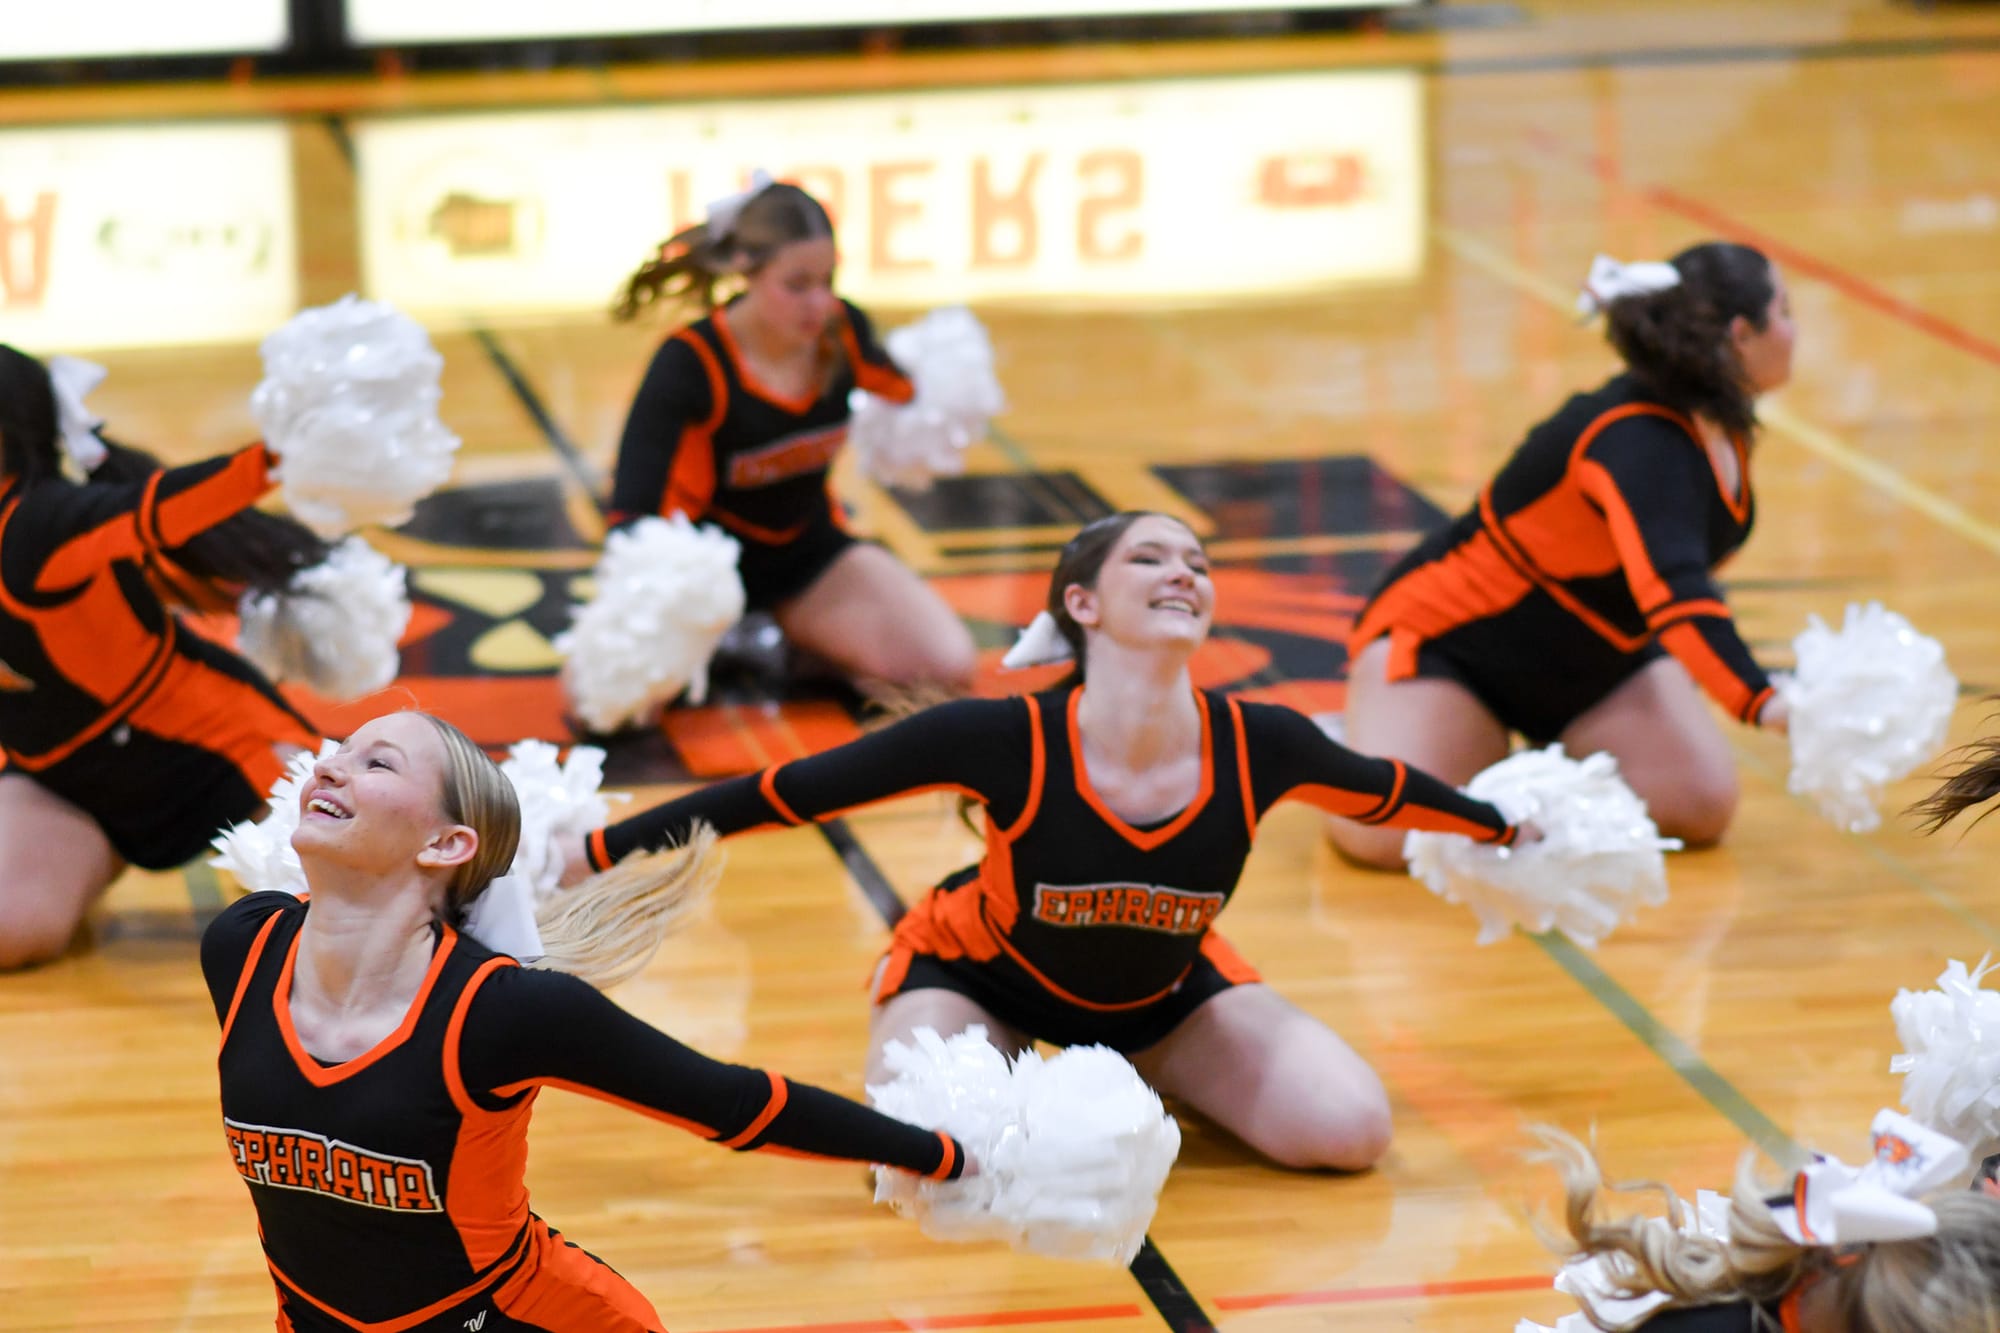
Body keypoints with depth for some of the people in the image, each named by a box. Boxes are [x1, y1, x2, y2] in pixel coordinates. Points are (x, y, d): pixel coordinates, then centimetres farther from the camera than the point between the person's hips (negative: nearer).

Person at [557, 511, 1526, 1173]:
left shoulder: (1258, 748, -26)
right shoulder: (1004, 741, -34)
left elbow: (1386, 793, -3)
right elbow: (790, 793, -27)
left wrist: (1510, 830, 12)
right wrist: (595, 853, -26)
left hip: (1162, 995, 3)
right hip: (982, 975, -3)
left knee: (1349, 1133, -14)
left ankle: (1126, 1073, 13)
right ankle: (1033, 1076, 5)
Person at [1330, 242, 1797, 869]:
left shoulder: (1723, 427, -6)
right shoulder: (1637, 441, -35)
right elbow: (1672, 592, -51)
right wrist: (1761, 703, -64)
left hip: (1592, 662, 8)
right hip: (1451, 642, -8)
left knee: (1702, 805, -17)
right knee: (1386, 833, -28)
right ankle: (1353, 751, 7)